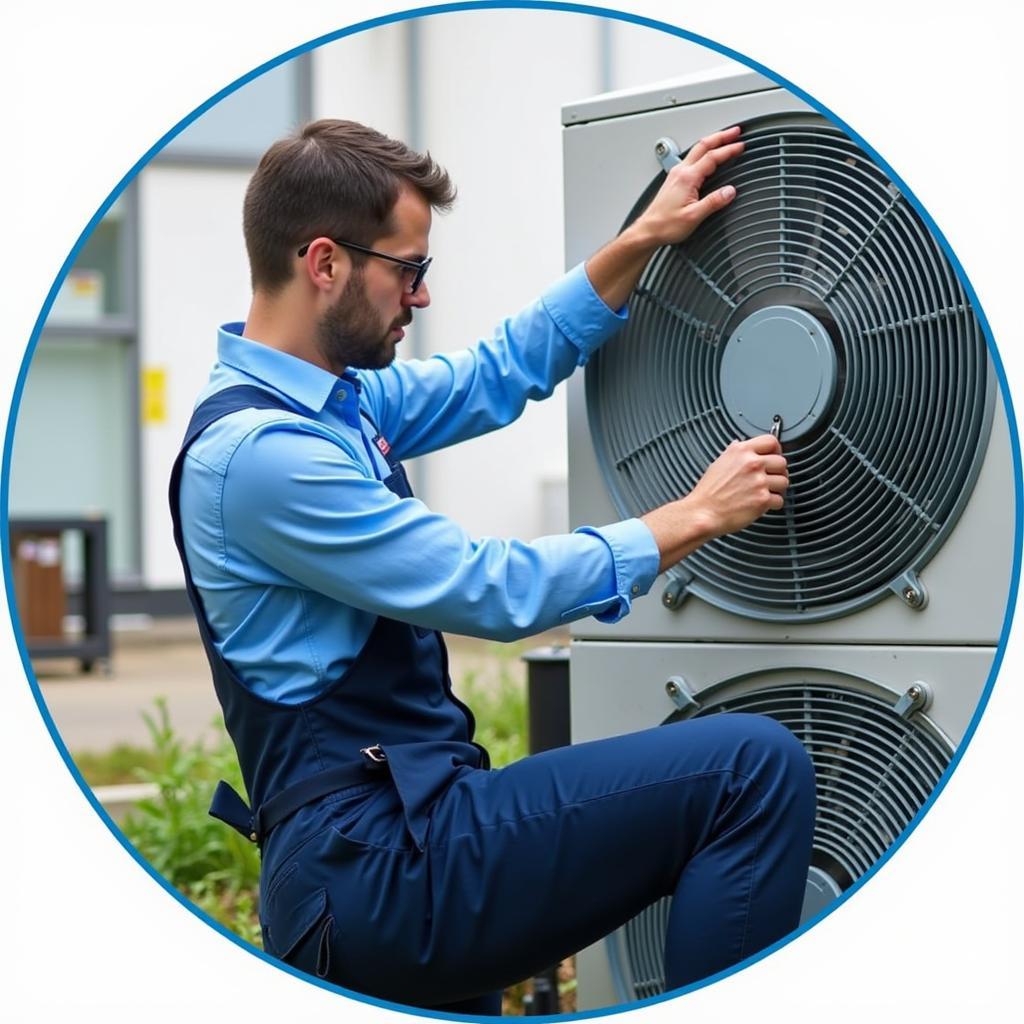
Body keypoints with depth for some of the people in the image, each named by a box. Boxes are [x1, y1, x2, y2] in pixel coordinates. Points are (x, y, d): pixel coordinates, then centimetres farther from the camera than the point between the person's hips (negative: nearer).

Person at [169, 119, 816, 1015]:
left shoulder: (333, 398, 13)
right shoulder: (259, 452, -16)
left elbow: (500, 377, 27)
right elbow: (501, 593, -15)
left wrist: (642, 240, 22)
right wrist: (697, 515, -4)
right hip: (383, 862, -11)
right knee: (757, 766, -17)